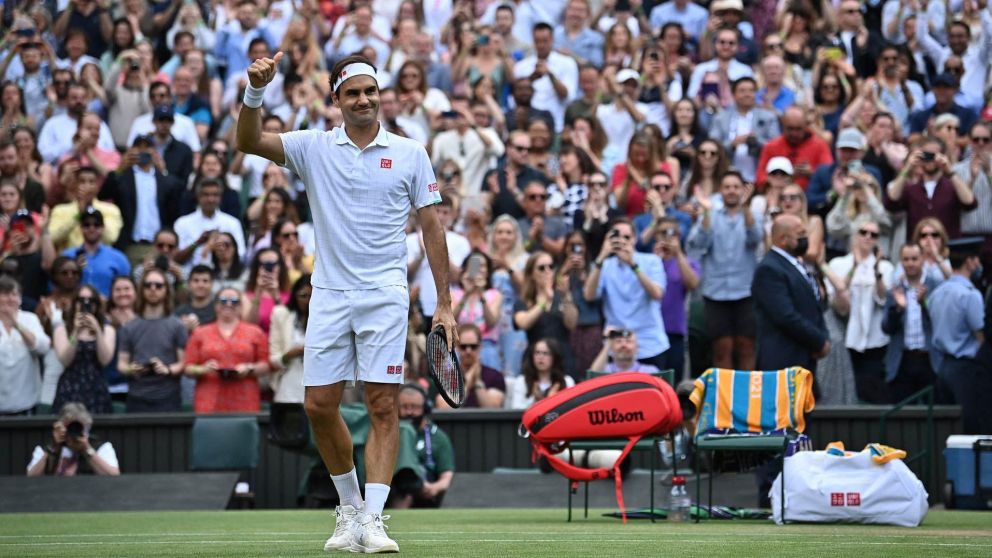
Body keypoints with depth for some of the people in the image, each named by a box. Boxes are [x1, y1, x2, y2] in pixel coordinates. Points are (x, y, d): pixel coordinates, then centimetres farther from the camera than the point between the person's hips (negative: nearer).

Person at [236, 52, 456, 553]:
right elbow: (250, 141, -7)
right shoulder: (314, 148, 6)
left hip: (385, 297, -2)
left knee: (383, 406, -7)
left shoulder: (410, 154, 5)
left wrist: (443, 303, 1)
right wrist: (255, 91, -26)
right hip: (329, 297, 2)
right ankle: (349, 507, 18)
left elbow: (431, 227, 6)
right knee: (319, 405, 0)